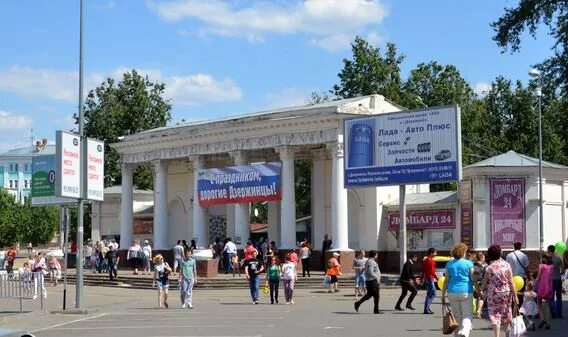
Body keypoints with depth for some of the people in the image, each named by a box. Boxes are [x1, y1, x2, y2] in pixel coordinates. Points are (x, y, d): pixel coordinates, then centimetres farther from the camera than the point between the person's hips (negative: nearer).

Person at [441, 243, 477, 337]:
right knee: (467, 315, 0)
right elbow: (474, 280, -2)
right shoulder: (468, 263, -2)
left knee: (457, 315, 14)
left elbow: (446, 281, 4)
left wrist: (443, 295, 7)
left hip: (452, 292, 3)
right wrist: (479, 292, 6)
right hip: (466, 292, -3)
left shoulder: (449, 264, 6)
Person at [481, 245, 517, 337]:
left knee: (495, 315, 3)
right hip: (506, 292, 2)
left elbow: (485, 283, -1)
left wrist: (483, 292, 17)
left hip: (493, 294, -2)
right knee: (506, 314, 17)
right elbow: (511, 282, -6)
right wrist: (514, 295, -1)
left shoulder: (489, 268, -9)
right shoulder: (506, 265, -6)